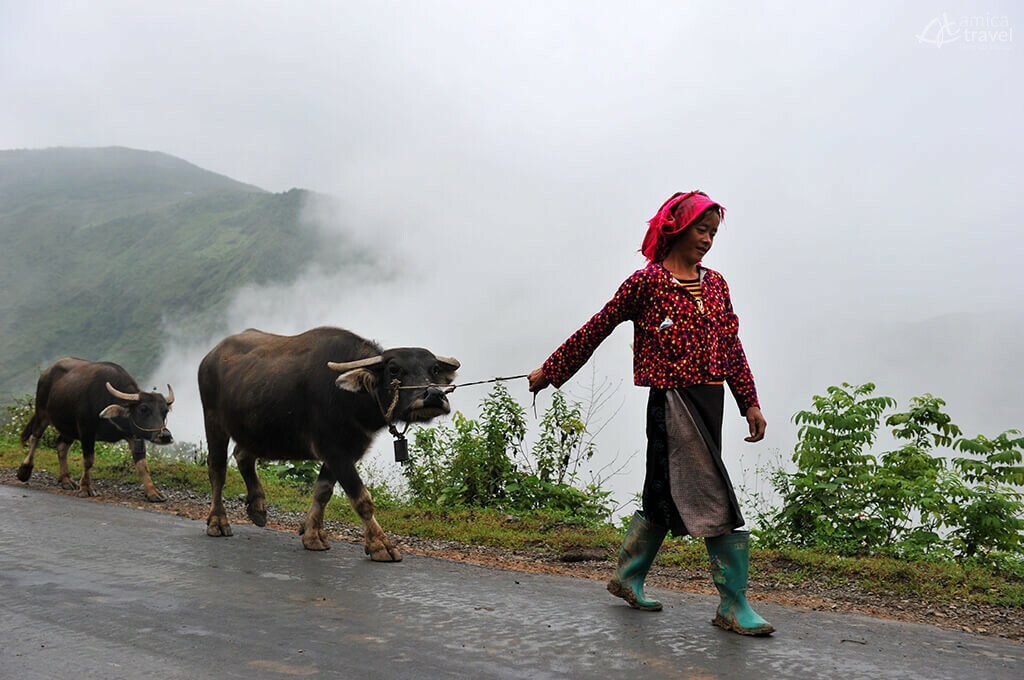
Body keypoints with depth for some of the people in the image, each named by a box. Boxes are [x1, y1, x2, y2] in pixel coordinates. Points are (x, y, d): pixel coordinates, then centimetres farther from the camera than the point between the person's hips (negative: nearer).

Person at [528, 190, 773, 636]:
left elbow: (731, 346, 16)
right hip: (672, 398, -7)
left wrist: (750, 402, 11)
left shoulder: (714, 283, 15)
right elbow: (596, 329, 0)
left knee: (667, 495, 15)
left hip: (710, 398, 7)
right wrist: (550, 371, 6)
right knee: (716, 498, -10)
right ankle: (733, 606, -2)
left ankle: (628, 578, 32)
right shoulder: (647, 281, -4)